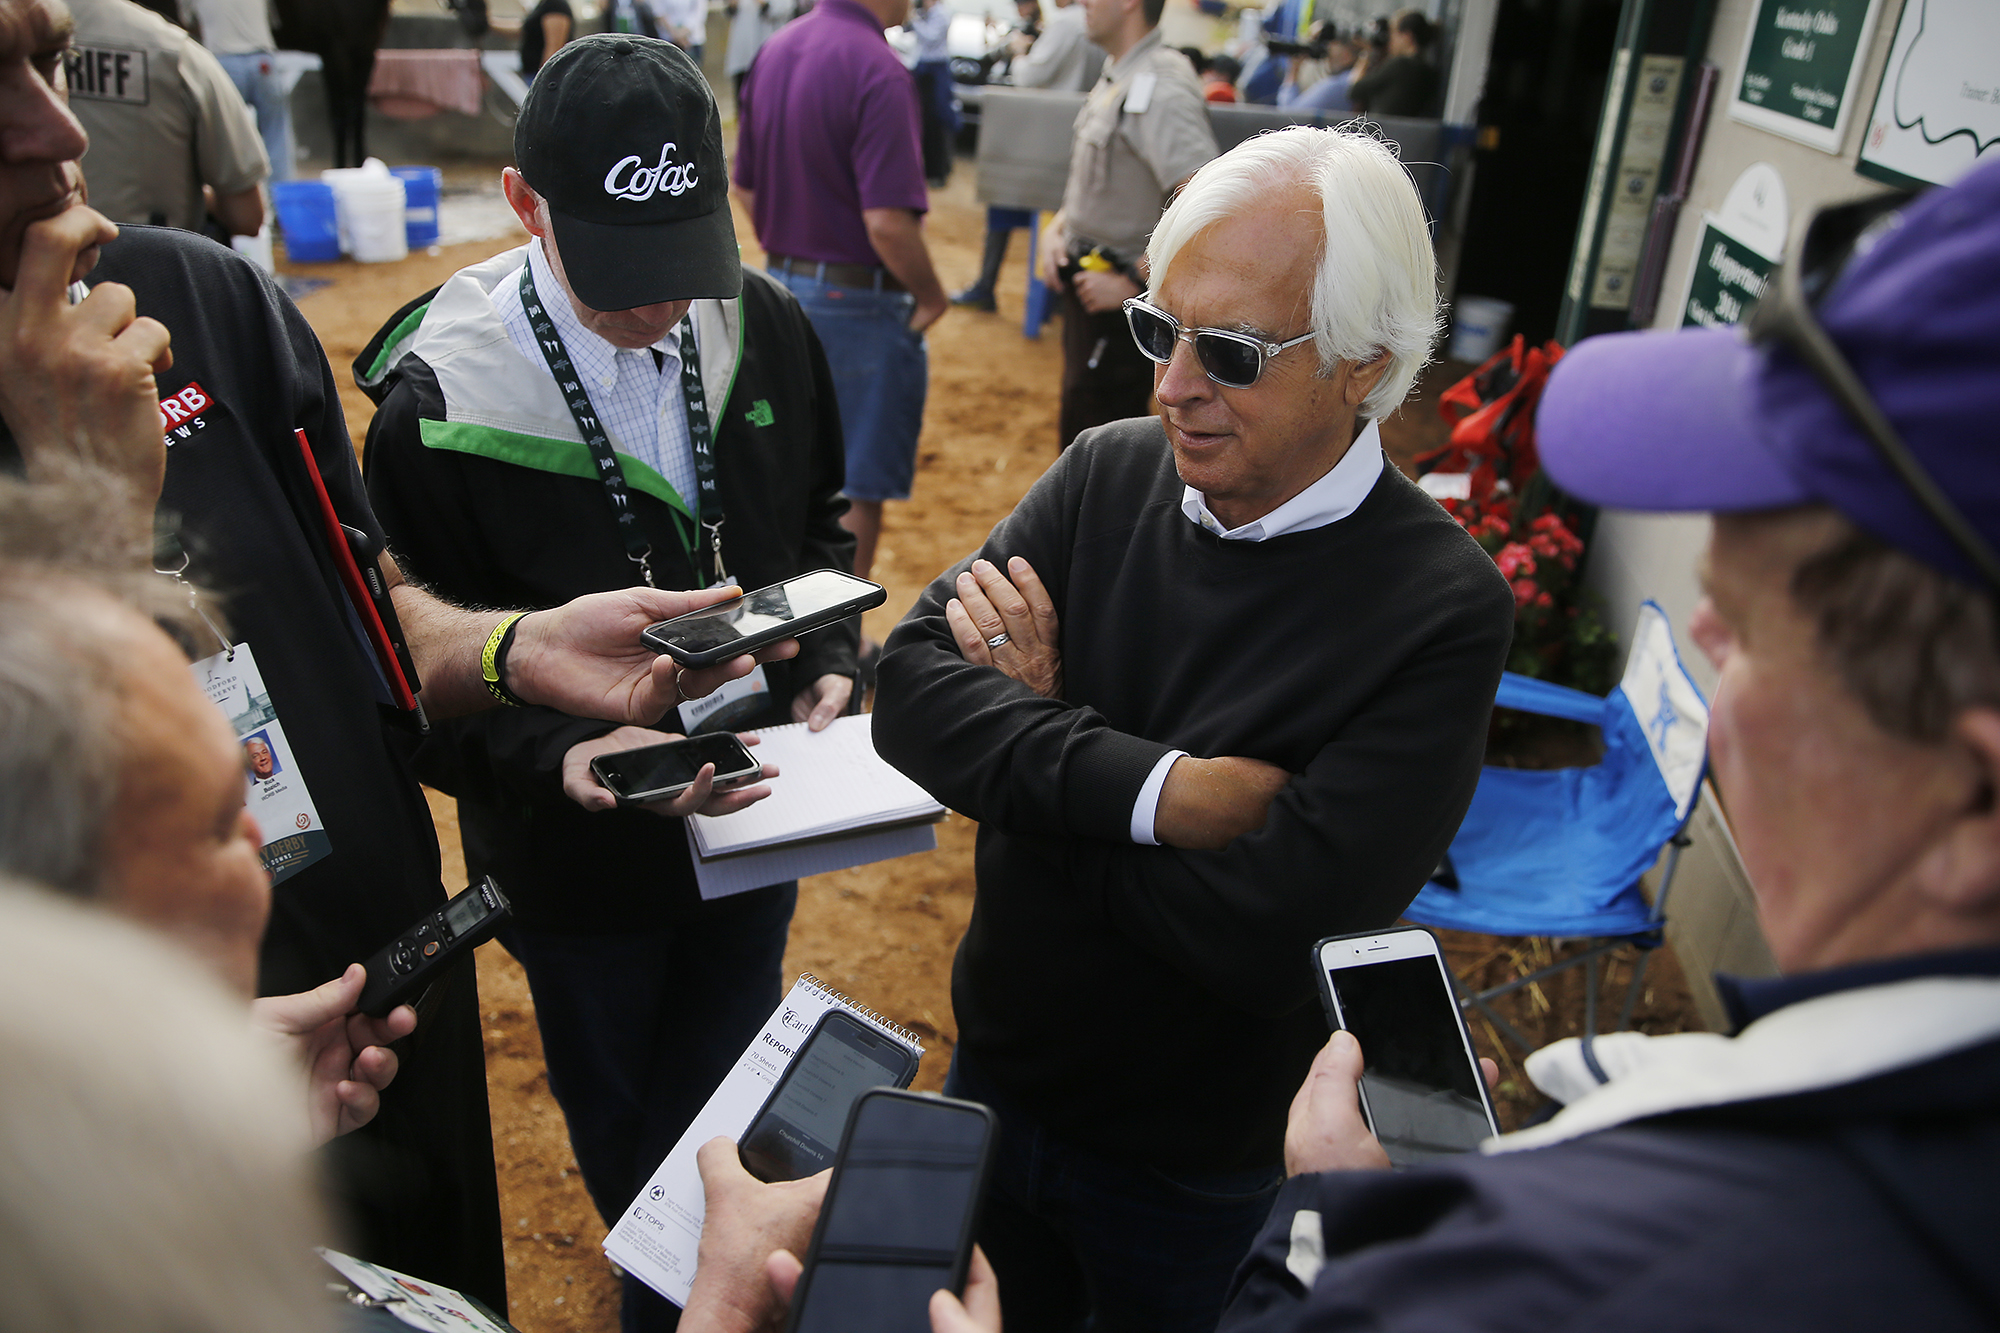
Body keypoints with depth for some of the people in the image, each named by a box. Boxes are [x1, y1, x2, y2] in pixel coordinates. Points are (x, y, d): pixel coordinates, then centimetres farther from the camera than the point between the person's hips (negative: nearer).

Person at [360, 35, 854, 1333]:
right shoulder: (441, 407, -24)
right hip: (579, 851, -3)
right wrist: (562, 757, -34)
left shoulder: (766, 327, -13)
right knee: (620, 1115, 25)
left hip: (757, 811, 3)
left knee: (735, 1088, 27)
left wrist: (829, 661, -13)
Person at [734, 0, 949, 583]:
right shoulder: (878, 73, -21)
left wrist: (786, 255, 18)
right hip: (860, 301, -8)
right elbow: (887, 222, -27)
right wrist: (931, 295, -12)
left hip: (784, 287, 8)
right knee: (859, 487, 6)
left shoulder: (775, 50, 5)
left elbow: (745, 186, 11)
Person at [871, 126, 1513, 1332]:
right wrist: (1151, 788, -31)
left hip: (1199, 1173, -4)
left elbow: (1273, 932, -32)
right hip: (994, 1075, 4)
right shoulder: (1108, 474, -9)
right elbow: (910, 690, -17)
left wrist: (1036, 723, -21)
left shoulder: (1442, 609, -26)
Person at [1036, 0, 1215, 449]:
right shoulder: (1115, 79, 10)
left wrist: (1133, 284, -24)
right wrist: (1056, 227, 6)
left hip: (1125, 302, -10)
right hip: (1091, 280, 10)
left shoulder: (1162, 89, -20)